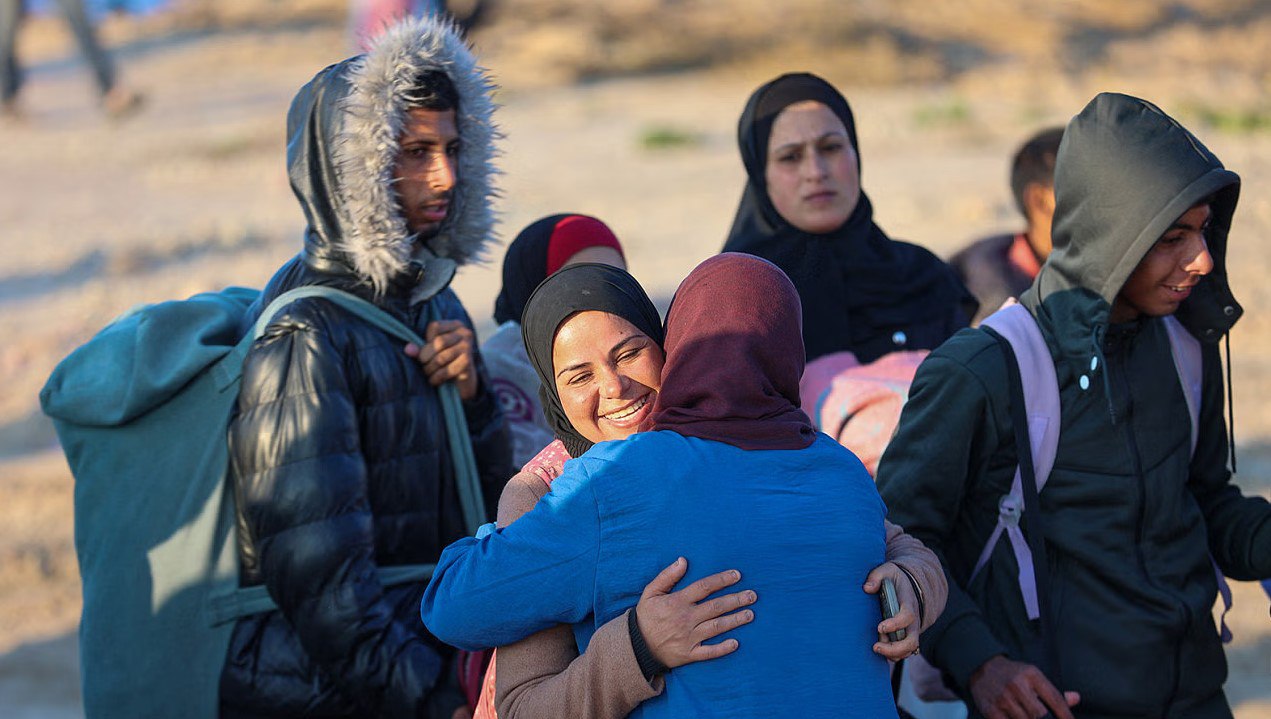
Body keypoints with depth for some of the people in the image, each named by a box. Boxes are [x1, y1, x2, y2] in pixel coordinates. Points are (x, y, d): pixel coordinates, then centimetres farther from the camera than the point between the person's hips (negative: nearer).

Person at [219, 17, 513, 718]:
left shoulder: (431, 299, 9)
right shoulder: (304, 340, -15)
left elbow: (483, 501, 16)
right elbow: (321, 579, -19)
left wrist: (471, 396, -2)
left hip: (430, 661, 7)